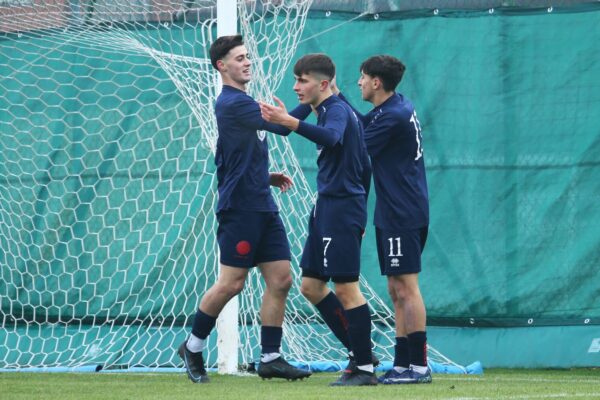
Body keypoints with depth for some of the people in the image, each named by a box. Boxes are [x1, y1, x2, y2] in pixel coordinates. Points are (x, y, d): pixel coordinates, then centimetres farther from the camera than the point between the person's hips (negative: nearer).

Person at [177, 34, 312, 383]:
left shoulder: (242, 103, 18)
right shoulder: (232, 103, -13)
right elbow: (281, 125, -22)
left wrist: (268, 177, 15)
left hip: (263, 207, 9)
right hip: (240, 207, -9)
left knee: (281, 280, 3)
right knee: (231, 283, -5)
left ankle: (270, 358, 6)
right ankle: (193, 347, 11)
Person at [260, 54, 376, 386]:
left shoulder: (336, 110, -11)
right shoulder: (331, 111, 20)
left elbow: (330, 137, -37)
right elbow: (364, 168, 25)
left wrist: (289, 122, -45)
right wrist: (359, 213, 28)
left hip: (341, 209, -10)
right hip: (327, 210, 10)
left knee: (346, 288, -8)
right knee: (311, 286, 11)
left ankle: (365, 368, -4)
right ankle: (360, 353, 16)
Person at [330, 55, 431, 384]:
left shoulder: (393, 116, -17)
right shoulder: (395, 107, 12)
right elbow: (363, 125, 28)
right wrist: (336, 95, 25)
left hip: (404, 215, -10)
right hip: (393, 214, 10)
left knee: (406, 286, -10)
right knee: (397, 291, 11)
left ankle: (419, 365, -11)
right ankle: (402, 365, 12)